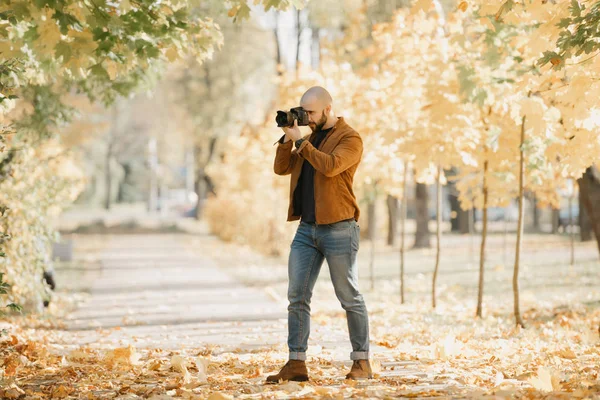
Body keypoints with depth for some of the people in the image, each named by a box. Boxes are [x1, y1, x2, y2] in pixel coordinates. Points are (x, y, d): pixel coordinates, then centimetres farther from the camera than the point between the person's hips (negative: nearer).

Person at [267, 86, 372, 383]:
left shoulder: (350, 139, -6)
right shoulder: (310, 137, 16)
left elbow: (330, 166, -23)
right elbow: (281, 168, 12)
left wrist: (300, 140, -15)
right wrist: (287, 139, -2)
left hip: (338, 228, -7)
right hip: (306, 228, 7)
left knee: (350, 299, 1)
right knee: (297, 297, 2)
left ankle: (362, 362, 10)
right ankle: (296, 364, 4)